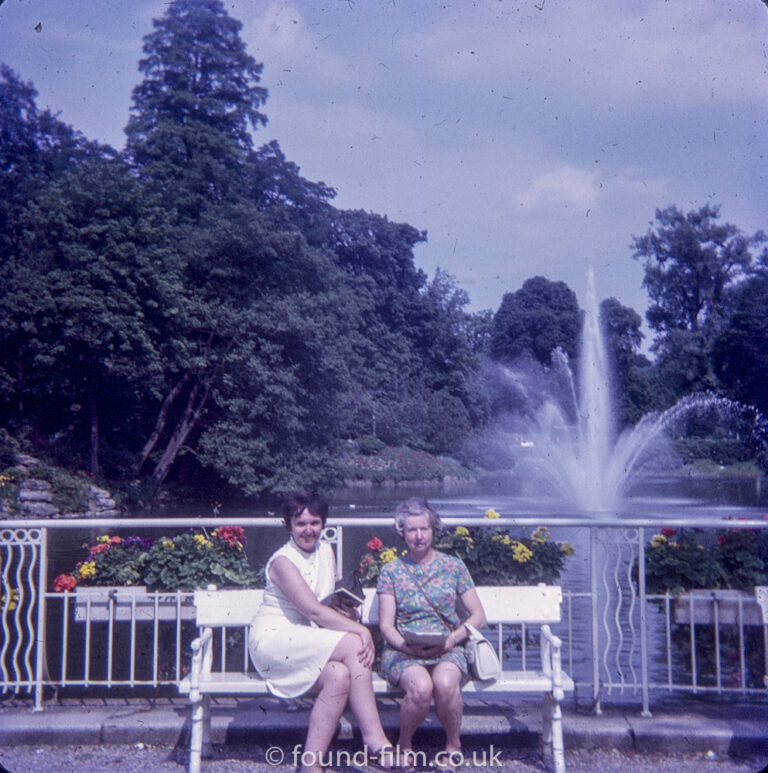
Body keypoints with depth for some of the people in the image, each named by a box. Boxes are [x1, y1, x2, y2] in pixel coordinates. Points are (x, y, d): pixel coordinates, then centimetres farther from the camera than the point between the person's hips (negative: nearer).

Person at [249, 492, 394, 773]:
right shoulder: (282, 560, -13)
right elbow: (314, 611, -24)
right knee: (354, 644, -28)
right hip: (273, 640, -6)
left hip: (306, 642, 6)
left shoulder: (326, 552, 10)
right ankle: (375, 742, -26)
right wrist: (362, 631, -29)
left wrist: (349, 615, -12)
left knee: (340, 675, -29)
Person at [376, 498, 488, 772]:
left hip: (447, 649, 1)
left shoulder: (454, 566, 10)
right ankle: (405, 746, -4)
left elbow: (478, 615, 9)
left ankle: (453, 745, -4)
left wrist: (453, 638, -9)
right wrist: (407, 646, -16)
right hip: (402, 650, 0)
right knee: (421, 686, -34)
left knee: (445, 683, -34)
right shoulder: (391, 571, 8)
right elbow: (386, 624, 4)